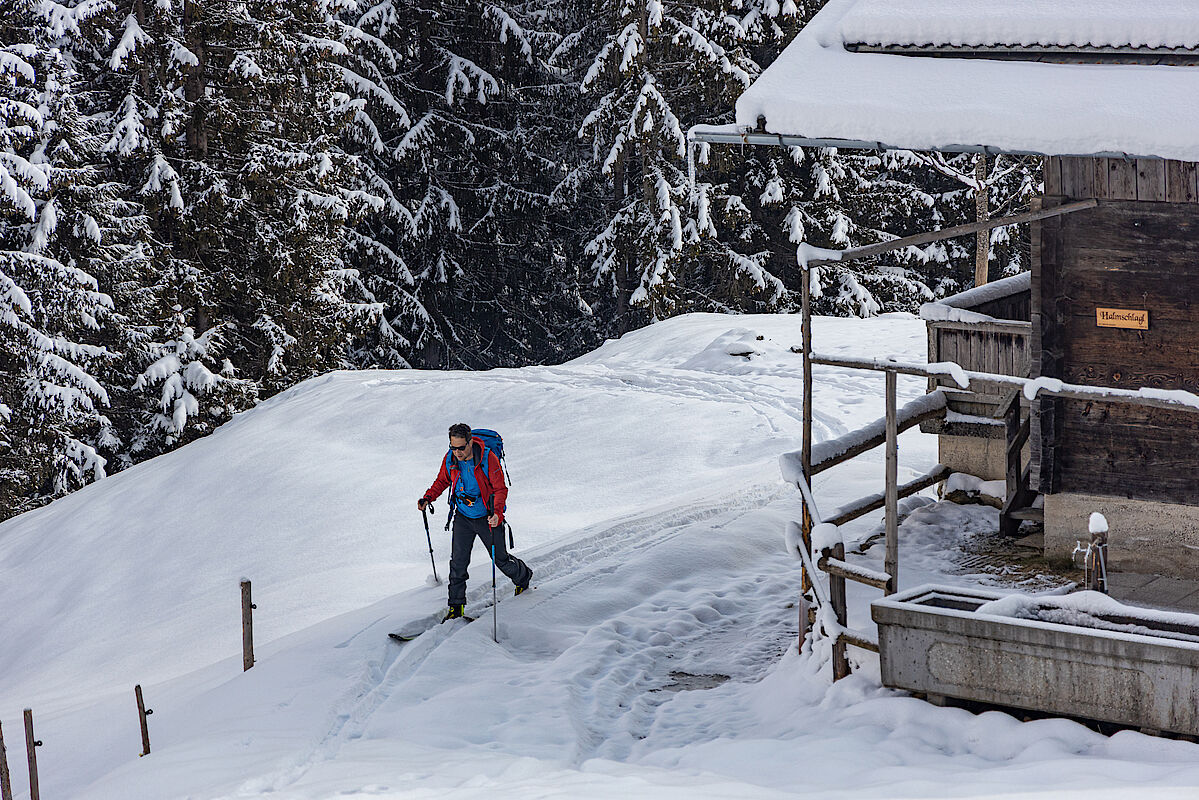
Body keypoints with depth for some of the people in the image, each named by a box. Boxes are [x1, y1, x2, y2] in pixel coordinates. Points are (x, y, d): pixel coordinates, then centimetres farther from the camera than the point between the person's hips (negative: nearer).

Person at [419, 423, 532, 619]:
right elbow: (442, 481, 9)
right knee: (458, 562, -4)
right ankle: (456, 606, 5)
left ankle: (523, 576, 41)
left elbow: (500, 489, -18)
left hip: (487, 517, -3)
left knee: (501, 560, 10)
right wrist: (428, 498, -8)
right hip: (463, 518, 3)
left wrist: (497, 513, -34)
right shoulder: (450, 459, -10)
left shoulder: (488, 459, -23)